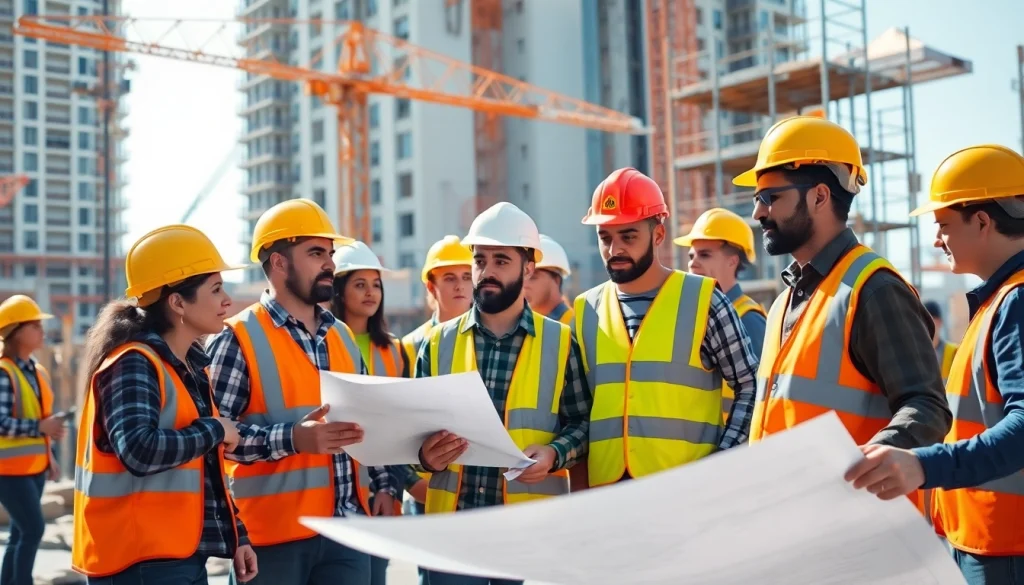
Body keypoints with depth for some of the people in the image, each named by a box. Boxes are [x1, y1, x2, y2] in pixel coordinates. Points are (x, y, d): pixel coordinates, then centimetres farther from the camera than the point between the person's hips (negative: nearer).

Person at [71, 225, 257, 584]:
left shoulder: (191, 367, 13)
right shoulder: (133, 364, -15)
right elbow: (140, 451, -30)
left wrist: (236, 536, 14)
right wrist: (214, 429, -15)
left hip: (186, 555, 9)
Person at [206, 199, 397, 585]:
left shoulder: (343, 337, 14)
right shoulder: (238, 339, -7)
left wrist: (382, 484, 9)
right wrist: (292, 438, -24)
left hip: (348, 529, 6)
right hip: (274, 533, -5)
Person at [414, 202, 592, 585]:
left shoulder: (560, 342, 2)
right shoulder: (439, 343, 7)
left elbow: (582, 420, 4)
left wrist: (554, 453, -14)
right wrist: (426, 455, -10)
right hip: (453, 525, 2)